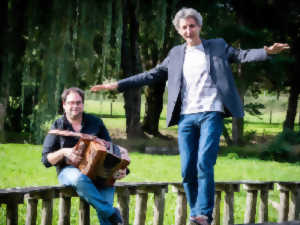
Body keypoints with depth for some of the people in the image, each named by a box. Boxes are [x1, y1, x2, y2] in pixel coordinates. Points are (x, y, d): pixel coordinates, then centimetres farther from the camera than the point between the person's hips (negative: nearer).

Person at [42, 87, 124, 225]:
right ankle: (112, 214, -28)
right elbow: (46, 160, 4)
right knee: (80, 179, -37)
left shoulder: (95, 123, 14)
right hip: (68, 171, -3)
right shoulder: (58, 127, 8)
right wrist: (63, 152, -16)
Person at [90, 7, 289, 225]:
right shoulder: (176, 54, 19)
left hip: (211, 113, -3)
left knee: (204, 164, -17)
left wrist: (267, 52, -17)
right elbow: (152, 75, 19)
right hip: (186, 117, 3)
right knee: (187, 170, -1)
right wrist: (117, 85, 12)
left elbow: (242, 55, 3)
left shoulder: (218, 46, 12)